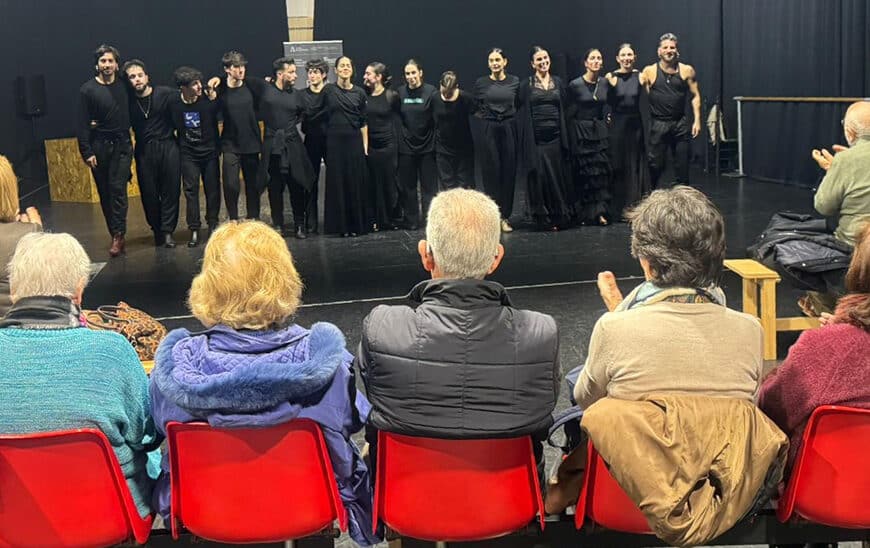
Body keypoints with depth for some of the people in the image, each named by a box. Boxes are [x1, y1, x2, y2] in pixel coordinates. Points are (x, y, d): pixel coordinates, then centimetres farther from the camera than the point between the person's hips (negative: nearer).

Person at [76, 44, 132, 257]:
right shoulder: (87, 89, -2)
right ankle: (116, 234, 14)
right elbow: (82, 124, -4)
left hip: (121, 144, 0)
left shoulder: (123, 86, 3)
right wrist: (86, 152, -9)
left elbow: (128, 116, 12)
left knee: (118, 188, -10)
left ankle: (118, 236, -11)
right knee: (104, 192, 5)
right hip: (99, 146, 0)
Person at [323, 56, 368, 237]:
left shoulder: (359, 93, 6)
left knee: (356, 182, 3)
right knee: (337, 182, 1)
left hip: (354, 141, 1)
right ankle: (340, 225, 9)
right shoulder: (328, 90, 1)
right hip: (335, 141, -1)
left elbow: (364, 121, 7)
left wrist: (365, 145, 3)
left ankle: (356, 224, 12)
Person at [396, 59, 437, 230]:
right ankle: (411, 220, 18)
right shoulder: (400, 92, 2)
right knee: (407, 185, 8)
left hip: (427, 145, -3)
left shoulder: (431, 92, -7)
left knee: (429, 184, 2)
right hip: (406, 146, 3)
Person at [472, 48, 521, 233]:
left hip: (508, 129, 1)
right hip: (487, 130, -1)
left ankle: (505, 216, 10)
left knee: (508, 172, 2)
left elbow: (519, 106, 12)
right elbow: (475, 108, 8)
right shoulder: (481, 83, 1)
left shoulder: (515, 82, 4)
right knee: (491, 172, 0)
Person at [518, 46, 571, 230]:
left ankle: (561, 217, 13)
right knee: (540, 177, -1)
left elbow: (564, 109, 12)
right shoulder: (526, 84, 2)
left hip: (555, 137, 3)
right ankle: (544, 220, 7)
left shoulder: (558, 82, 11)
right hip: (536, 138, -3)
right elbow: (523, 113, -1)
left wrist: (565, 137, 5)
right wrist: (526, 138, -9)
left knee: (558, 176, 4)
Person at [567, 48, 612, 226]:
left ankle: (600, 213, 5)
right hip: (581, 132, -4)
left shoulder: (605, 83, 3)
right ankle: (584, 214, 9)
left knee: (601, 171, 1)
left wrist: (607, 119, 8)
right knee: (583, 173, 1)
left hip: (599, 131, 4)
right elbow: (567, 109, 0)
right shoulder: (575, 85, -9)